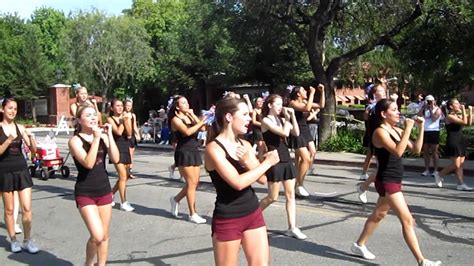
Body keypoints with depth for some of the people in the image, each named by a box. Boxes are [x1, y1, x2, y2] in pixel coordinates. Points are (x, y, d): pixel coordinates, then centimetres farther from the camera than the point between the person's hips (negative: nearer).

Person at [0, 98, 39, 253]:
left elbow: (34, 150, 2)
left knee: (27, 208, -2)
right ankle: (13, 240, 22)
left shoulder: (20, 127, 4)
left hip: (22, 170, 2)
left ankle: (27, 241, 11)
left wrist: (30, 137, -14)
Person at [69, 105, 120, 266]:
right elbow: (88, 163, -24)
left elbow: (115, 159, -9)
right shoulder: (75, 140, -10)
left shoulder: (103, 136, 3)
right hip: (85, 194, -5)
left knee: (104, 236, 11)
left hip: (104, 190, 5)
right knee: (97, 236, -14)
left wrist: (109, 135, -12)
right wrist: (96, 138, -24)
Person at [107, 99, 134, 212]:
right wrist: (123, 120, -9)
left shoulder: (126, 117, 9)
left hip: (126, 148, 6)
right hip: (117, 148, -6)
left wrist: (127, 120, -11)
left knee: (124, 176, 12)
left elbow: (129, 134, -3)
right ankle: (124, 203, -3)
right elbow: (118, 132, -18)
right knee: (123, 176, -11)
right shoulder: (110, 119, -3)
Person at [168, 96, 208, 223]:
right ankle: (192, 214, 4)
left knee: (195, 182, 9)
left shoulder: (189, 117, 13)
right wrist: (202, 122, -20)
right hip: (184, 153, -7)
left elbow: (202, 128, 0)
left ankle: (176, 199, 31)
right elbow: (187, 132, -24)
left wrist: (193, 115, -3)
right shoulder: (175, 119, -7)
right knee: (192, 182, -5)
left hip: (194, 152, 7)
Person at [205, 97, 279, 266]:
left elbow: (262, 178, 2)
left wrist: (247, 161, -17)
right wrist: (268, 162, -15)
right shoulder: (214, 148, -15)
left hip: (253, 213, 6)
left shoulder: (244, 144, 6)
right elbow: (238, 182, -24)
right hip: (228, 219, -6)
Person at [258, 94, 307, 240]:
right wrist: (287, 117, -10)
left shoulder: (282, 119, 11)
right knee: (273, 197, 1)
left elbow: (296, 133, 1)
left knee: (290, 195, 5)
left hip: (287, 160, 7)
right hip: (274, 161, -7)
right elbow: (284, 133, -21)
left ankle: (292, 228, 10)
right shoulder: (266, 120, -10)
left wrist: (292, 116, -4)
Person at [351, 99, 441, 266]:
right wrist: (408, 129, -26)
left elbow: (416, 149, 8)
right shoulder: (380, 132, -16)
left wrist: (421, 128, 1)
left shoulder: (396, 130, 10)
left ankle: (359, 245, 34)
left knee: (378, 215, 20)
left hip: (394, 181, 10)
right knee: (408, 221, -8)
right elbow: (398, 152, -29)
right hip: (387, 182, -10)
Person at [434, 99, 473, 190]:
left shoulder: (458, 116, 14)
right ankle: (439, 175, 12)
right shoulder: (450, 116, -12)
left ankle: (461, 184, 7)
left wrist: (470, 112, 6)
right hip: (453, 142, -8)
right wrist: (463, 110, -15)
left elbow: (469, 123, 10)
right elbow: (464, 122, -21)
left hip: (460, 141, 9)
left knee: (461, 164, 5)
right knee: (456, 165, -7)